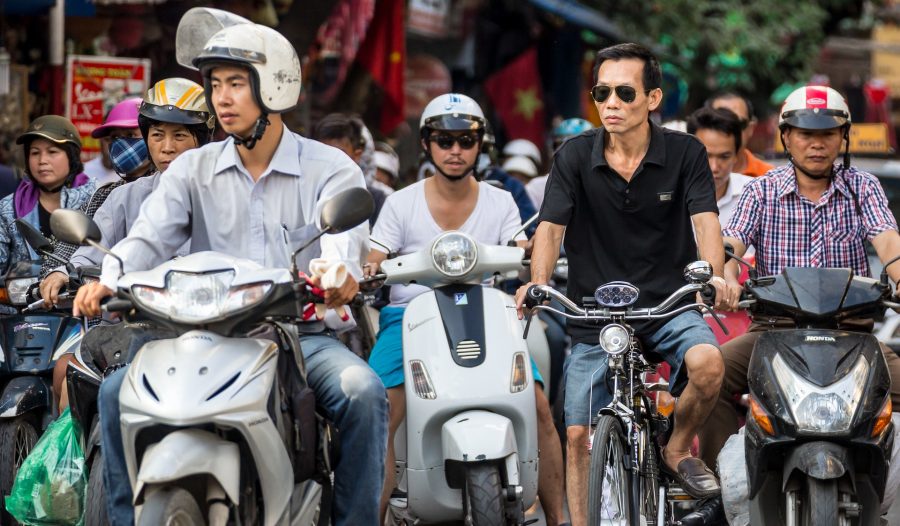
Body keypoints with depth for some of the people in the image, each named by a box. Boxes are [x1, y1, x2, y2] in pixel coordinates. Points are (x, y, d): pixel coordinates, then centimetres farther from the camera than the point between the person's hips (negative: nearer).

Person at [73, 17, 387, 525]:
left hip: (304, 335, -2)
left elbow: (343, 231, -19)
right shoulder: (192, 169, 11)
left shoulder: (331, 169, 1)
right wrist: (107, 281, -27)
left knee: (363, 392, -31)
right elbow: (151, 236, -4)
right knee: (119, 390, -18)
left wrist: (340, 272, -45)